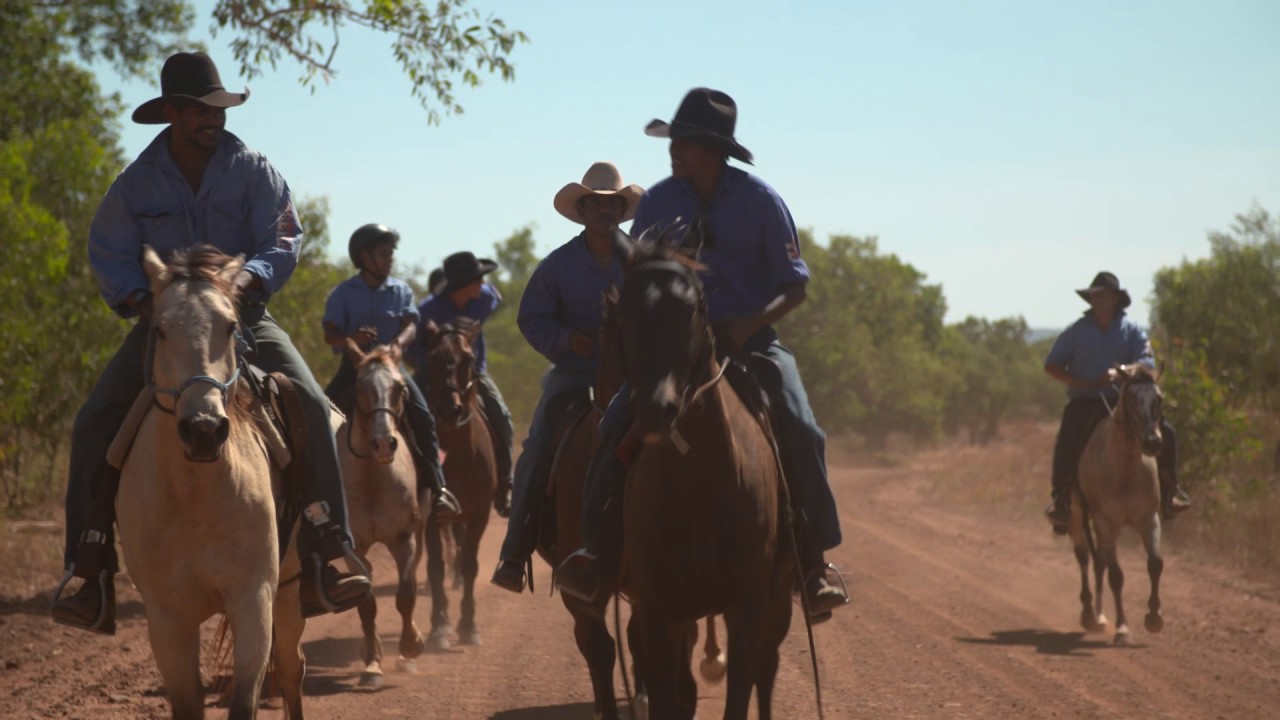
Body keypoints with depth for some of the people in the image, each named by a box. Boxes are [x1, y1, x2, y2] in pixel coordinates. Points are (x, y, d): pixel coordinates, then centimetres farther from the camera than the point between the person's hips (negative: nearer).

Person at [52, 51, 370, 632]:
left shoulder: (252, 171, -2)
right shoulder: (137, 182, 0)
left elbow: (283, 240, -6)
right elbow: (109, 256, 3)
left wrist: (250, 277, -26)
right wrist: (138, 298, -17)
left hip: (242, 315, -1)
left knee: (310, 404, -26)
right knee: (94, 422, -18)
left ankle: (324, 561, -23)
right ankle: (91, 576, -14)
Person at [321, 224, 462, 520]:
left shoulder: (401, 290, 9)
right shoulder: (344, 293, 3)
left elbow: (410, 326, -3)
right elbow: (329, 334, -6)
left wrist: (398, 344, -27)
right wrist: (351, 339, -29)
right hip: (354, 365, -1)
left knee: (422, 418, -17)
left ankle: (437, 488, -13)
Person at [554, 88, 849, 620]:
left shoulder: (759, 201, -4)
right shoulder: (659, 203, 3)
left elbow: (794, 286, -3)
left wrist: (749, 324, -20)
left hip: (749, 339, -2)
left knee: (798, 428, -25)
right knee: (620, 420, -21)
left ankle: (814, 563, -17)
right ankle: (599, 552, -18)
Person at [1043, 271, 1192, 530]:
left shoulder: (1131, 330, 6)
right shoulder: (1077, 331, 6)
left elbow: (1147, 364, -5)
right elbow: (1051, 365, 6)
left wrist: (1120, 373, -23)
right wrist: (1076, 381, -12)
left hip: (1123, 400, 1)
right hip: (1084, 401, -1)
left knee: (1165, 433, -16)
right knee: (1067, 442, -29)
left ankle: (1168, 492, -1)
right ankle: (1061, 500, -21)